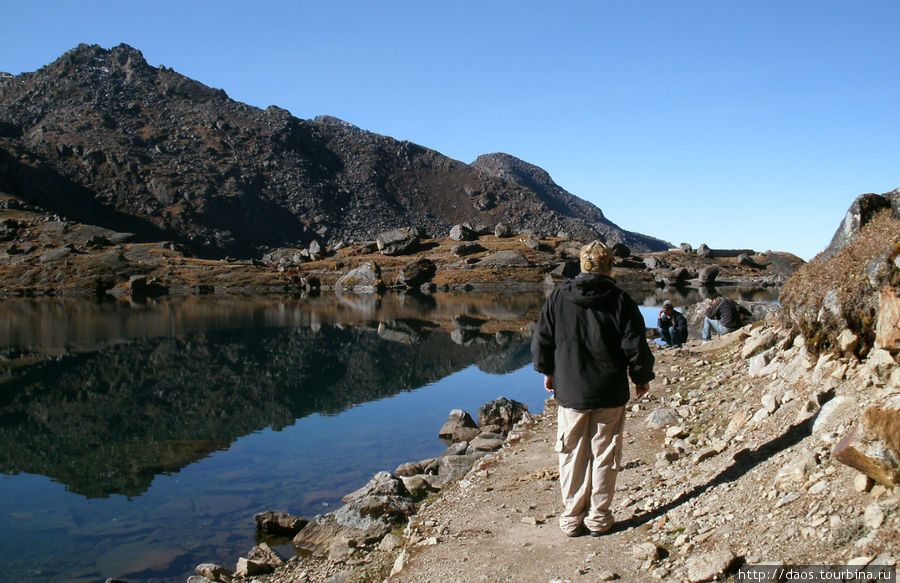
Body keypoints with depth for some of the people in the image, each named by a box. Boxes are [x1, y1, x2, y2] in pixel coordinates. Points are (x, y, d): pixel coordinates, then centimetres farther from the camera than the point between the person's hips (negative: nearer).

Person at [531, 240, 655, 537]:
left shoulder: (558, 297, -2)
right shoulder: (620, 301, -7)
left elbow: (541, 341, 4)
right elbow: (636, 346, -5)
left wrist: (548, 371, 20)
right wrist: (642, 378, 12)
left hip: (570, 392, 1)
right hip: (610, 393, -1)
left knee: (572, 456, 10)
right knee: (605, 456, 10)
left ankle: (571, 519, 17)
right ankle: (598, 518, 17)